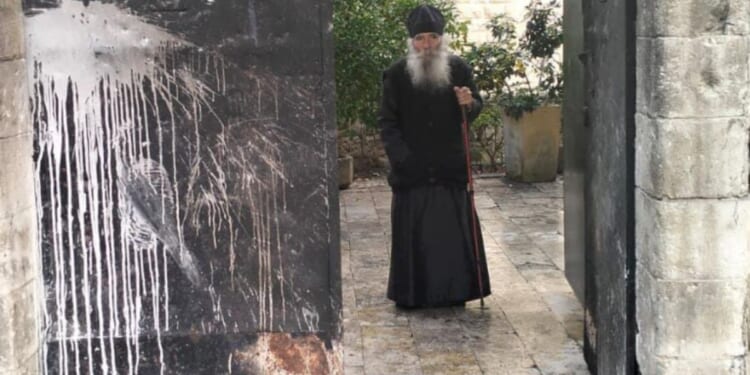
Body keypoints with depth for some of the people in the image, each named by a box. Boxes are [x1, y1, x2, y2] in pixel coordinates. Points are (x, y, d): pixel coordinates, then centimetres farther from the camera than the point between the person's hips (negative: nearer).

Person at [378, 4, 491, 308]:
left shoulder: (458, 68, 2)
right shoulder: (397, 74, -2)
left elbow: (476, 109, 12)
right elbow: (387, 121, -1)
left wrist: (469, 104, -12)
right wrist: (401, 156, -13)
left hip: (450, 167, 2)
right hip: (412, 170, -1)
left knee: (454, 231, 4)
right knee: (413, 234, 2)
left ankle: (454, 291, 13)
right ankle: (410, 294, 11)